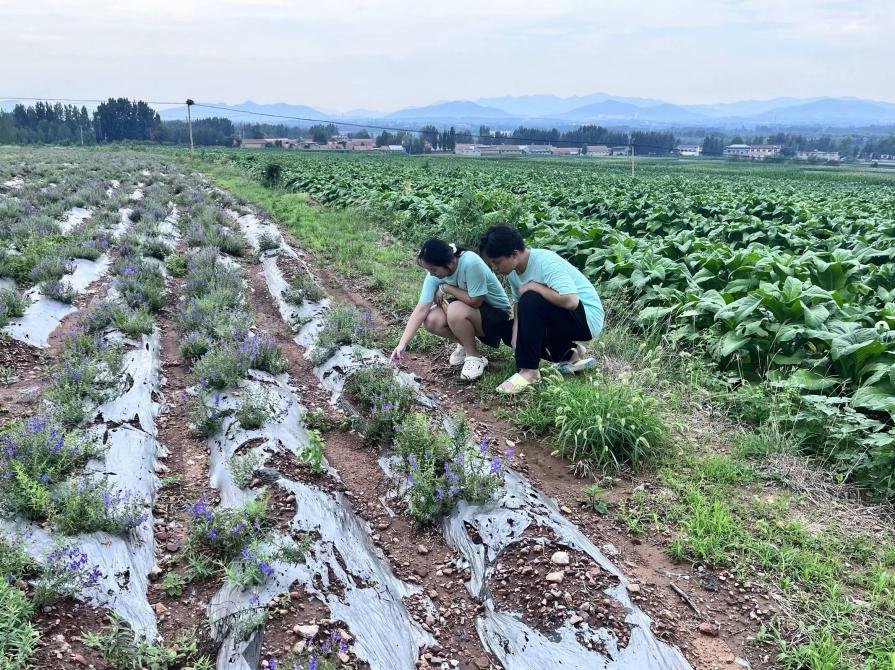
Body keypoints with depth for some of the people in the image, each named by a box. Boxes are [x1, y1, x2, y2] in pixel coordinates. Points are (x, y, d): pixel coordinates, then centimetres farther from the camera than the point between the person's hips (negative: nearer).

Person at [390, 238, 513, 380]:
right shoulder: (435, 274, -14)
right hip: (467, 310, 6)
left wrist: (445, 288, -21)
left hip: (497, 313, -6)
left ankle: (475, 358, -10)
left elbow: (474, 301, -31)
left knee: (455, 311, -33)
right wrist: (402, 344, -21)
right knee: (431, 321, -18)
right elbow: (421, 309, -16)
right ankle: (467, 344, 9)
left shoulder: (471, 263, -33)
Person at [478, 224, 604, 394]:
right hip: (561, 319, 9)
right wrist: (515, 334, -16)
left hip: (587, 317, -9)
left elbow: (571, 301, -38)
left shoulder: (546, 262, -27)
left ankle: (529, 371, -21)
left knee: (530, 301, -30)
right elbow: (518, 304, 1)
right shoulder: (513, 271, -1)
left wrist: (532, 286, -27)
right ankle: (570, 353, 10)